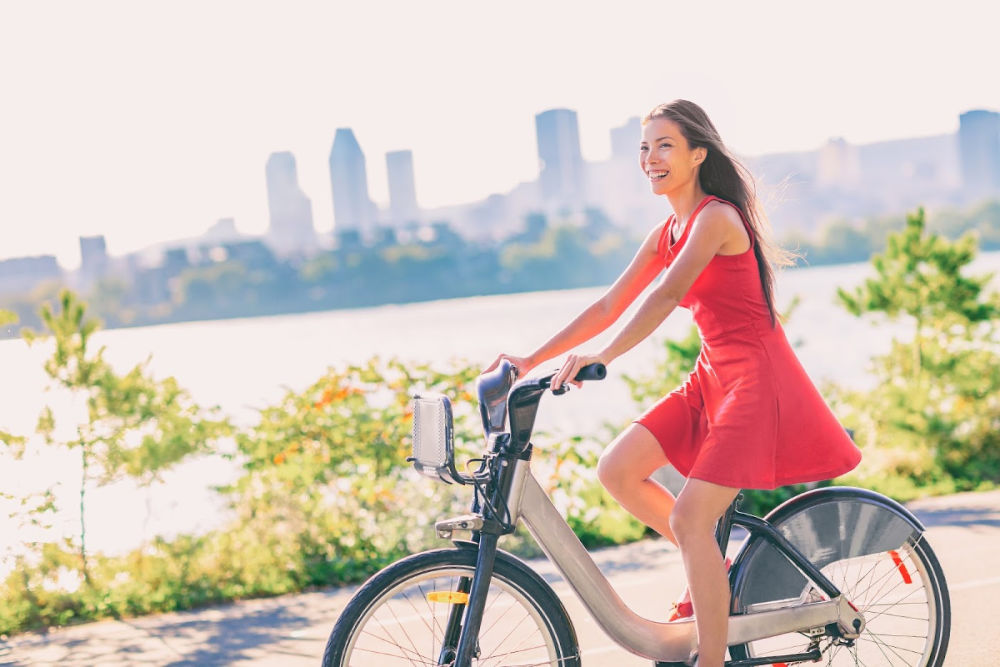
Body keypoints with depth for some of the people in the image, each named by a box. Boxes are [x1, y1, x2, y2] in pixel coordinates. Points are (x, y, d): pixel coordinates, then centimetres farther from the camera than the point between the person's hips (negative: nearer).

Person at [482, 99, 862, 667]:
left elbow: (668, 295, -29)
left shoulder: (716, 217, -14)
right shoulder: (667, 234, 12)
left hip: (756, 379, -9)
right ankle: (712, 565, 14)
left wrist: (604, 357, -39)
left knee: (689, 518, -15)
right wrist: (531, 360, 7)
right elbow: (609, 307, 12)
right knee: (617, 469, -1)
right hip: (712, 375, 9)